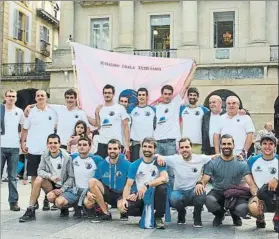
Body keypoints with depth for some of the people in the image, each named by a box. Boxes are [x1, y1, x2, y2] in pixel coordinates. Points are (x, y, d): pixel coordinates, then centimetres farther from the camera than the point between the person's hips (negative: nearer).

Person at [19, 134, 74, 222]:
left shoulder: (67, 157, -13)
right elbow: (40, 171, -8)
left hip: (62, 187, -4)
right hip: (51, 185, 4)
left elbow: (71, 177, -10)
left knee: (51, 196, -31)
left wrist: (62, 190, -19)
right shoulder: (45, 155, -2)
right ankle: (30, 211, -20)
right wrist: (50, 176, -27)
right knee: (38, 179, -24)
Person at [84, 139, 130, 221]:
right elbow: (94, 184, 5)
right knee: (92, 181, -24)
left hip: (121, 194, -4)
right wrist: (89, 192, -14)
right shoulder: (102, 165, 1)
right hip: (107, 193, 4)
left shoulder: (127, 164, -10)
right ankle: (106, 213, -9)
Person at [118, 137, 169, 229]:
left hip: (155, 196, -2)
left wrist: (146, 185, -33)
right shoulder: (135, 165, 1)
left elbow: (164, 178, -22)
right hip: (139, 197, 2)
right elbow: (128, 185, -3)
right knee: (122, 206, -25)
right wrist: (124, 199, -22)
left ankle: (158, 217, -10)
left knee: (162, 187, -33)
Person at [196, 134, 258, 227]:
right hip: (218, 193, 0)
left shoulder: (242, 164, -2)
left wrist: (255, 195, -31)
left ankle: (235, 215, 11)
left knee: (243, 208, -32)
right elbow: (204, 180, -5)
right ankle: (220, 215, 5)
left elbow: (251, 183, -9)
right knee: (209, 200, -34)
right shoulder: (212, 163, 0)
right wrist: (199, 184, -31)